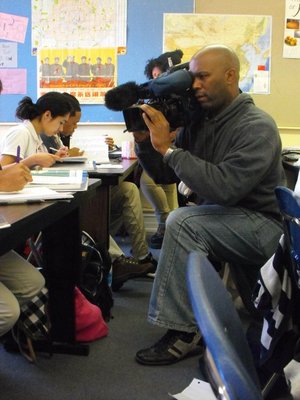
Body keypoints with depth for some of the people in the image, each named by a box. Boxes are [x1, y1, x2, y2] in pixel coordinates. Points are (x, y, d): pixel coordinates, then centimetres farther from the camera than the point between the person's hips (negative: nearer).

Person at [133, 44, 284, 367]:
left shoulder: (257, 128, -18)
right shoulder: (198, 119, 3)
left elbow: (224, 187, -32)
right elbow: (165, 176, 6)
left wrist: (168, 148, -28)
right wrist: (144, 141, -11)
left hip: (261, 224, -8)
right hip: (221, 220, 8)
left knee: (182, 223, -26)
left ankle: (182, 333, -18)